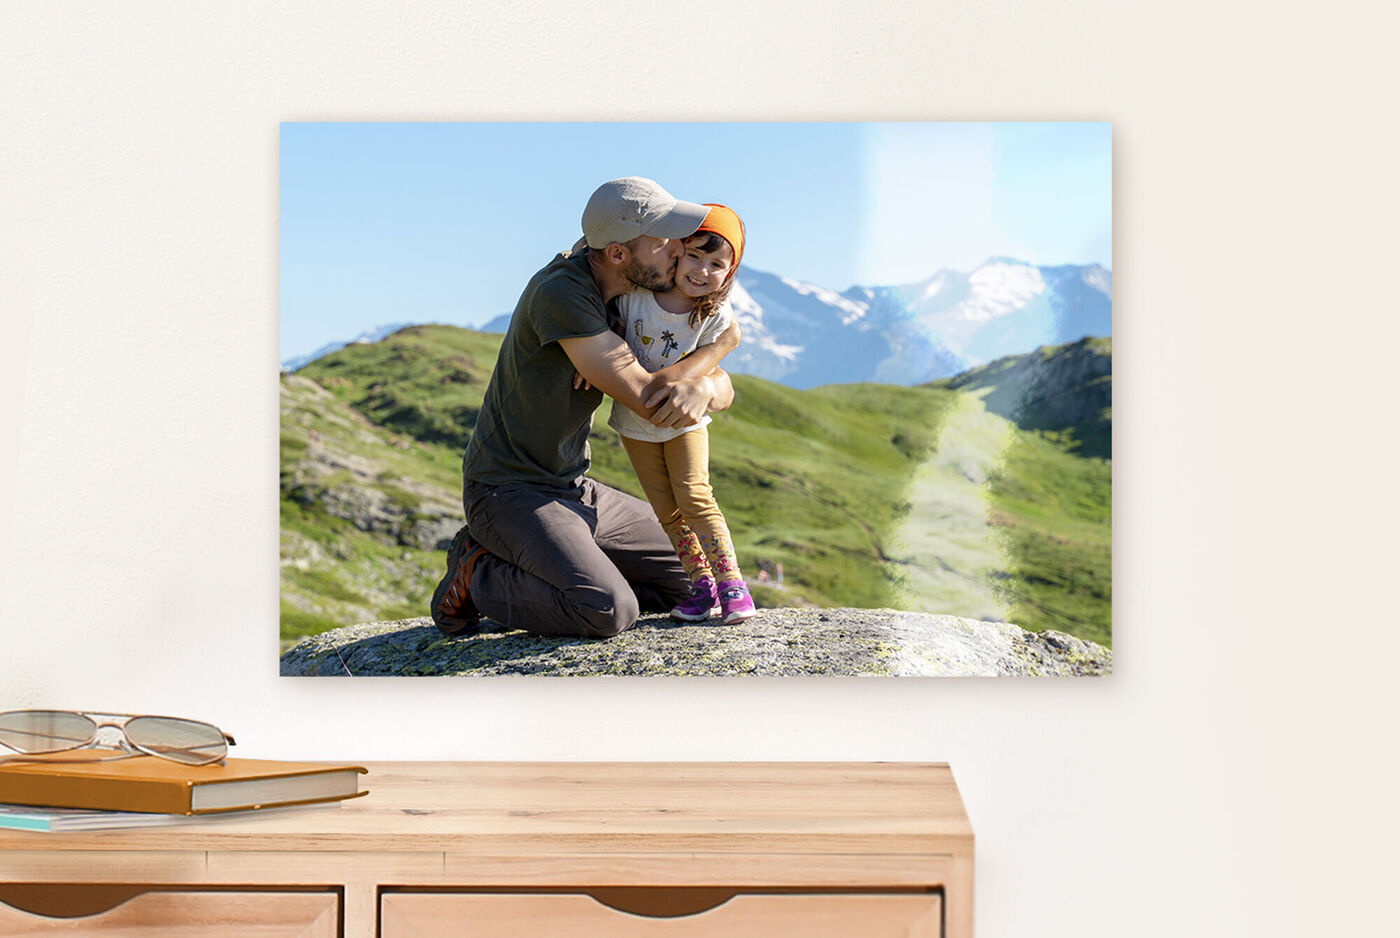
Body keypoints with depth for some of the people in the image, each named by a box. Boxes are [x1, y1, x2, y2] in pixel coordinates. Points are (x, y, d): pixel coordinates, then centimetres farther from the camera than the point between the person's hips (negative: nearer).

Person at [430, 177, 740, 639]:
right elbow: (645, 398, -26)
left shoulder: (640, 296, 2)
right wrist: (722, 340, -11)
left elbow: (723, 388, 2)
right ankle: (478, 576, -2)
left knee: (692, 580, 10)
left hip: (573, 491, 9)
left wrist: (702, 387, -25)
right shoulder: (559, 293, -25)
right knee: (610, 613, -29)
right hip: (508, 492, -9)